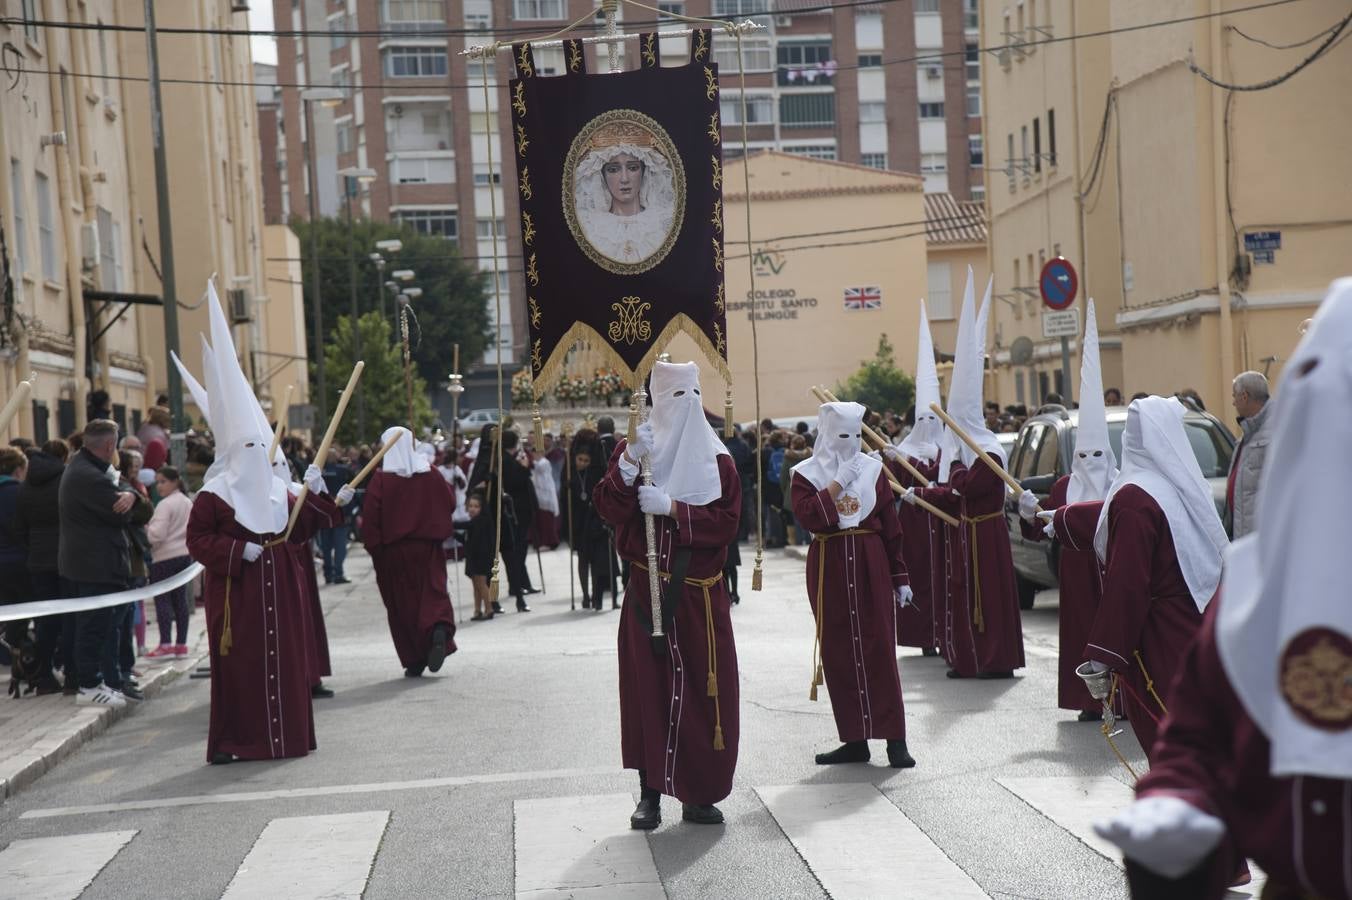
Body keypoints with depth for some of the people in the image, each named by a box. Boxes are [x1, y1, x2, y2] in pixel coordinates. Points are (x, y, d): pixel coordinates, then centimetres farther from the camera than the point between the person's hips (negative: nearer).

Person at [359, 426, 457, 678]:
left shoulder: (381, 479, -8)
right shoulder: (430, 473, 1)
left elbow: (371, 515, -12)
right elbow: (450, 502, 7)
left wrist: (373, 546, -5)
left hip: (393, 551, -2)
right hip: (427, 547, 2)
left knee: (402, 602, 6)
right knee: (433, 593, 4)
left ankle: (414, 660, 6)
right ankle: (440, 631, -27)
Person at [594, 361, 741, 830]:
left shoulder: (717, 461, 7)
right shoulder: (635, 449, 5)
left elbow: (727, 522, -4)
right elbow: (609, 507, -9)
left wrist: (671, 507, -14)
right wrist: (628, 462, -23)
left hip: (701, 596, 1)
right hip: (648, 593, -1)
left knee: (705, 693, 1)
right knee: (649, 689, -1)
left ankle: (700, 794, 10)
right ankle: (650, 793, 7)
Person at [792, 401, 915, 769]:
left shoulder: (873, 469, 6)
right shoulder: (807, 473, 2)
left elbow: (890, 526, 7)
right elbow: (808, 515, -16)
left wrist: (900, 576, 6)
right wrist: (838, 483, -16)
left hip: (871, 565, 0)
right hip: (829, 569, 0)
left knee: (879, 650, -3)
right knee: (838, 654, 3)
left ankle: (895, 739, -1)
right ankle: (855, 740, 10)